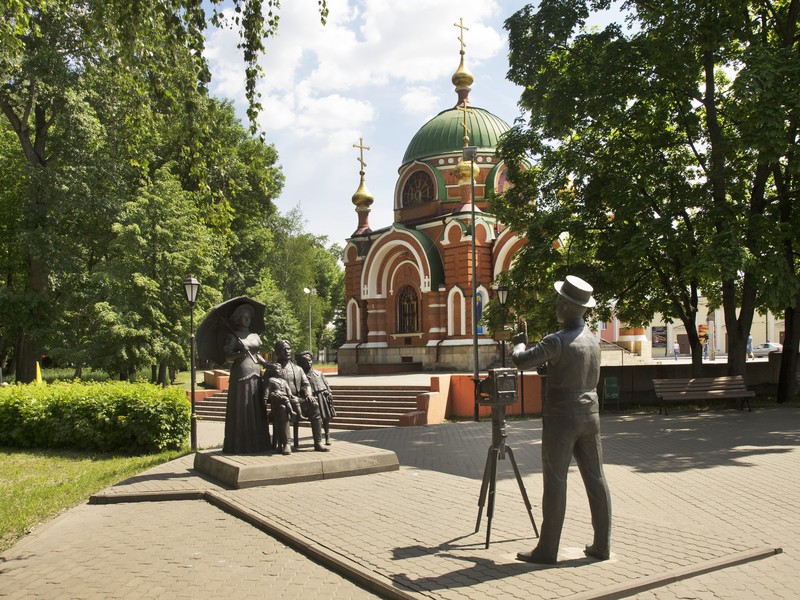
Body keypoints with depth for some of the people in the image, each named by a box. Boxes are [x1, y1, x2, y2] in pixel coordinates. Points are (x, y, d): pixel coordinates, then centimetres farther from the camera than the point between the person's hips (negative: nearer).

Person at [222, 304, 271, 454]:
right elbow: (227, 355, -5)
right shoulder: (233, 336, 0)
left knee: (257, 409, 5)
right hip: (240, 372, -6)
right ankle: (238, 444, 0)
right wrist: (240, 353, -22)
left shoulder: (255, 336, 16)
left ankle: (256, 441, 11)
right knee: (240, 409, -5)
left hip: (255, 373, 6)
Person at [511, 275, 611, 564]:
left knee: (555, 483, -2)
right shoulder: (592, 338, 9)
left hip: (561, 417, -7)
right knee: (595, 479, 10)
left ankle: (547, 550, 4)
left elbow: (520, 360, -17)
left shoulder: (558, 341, -17)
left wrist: (520, 342, 4)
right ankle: (602, 545, 17)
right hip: (589, 414, 7)